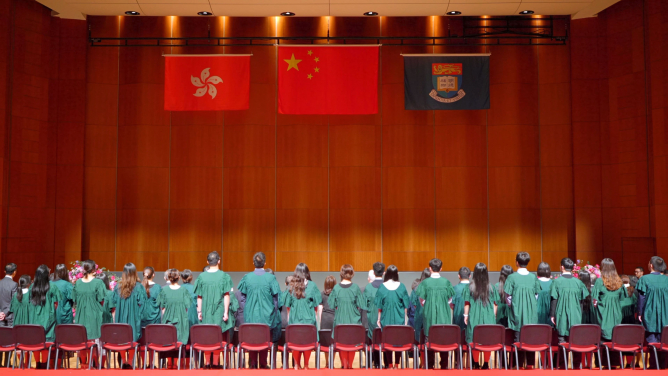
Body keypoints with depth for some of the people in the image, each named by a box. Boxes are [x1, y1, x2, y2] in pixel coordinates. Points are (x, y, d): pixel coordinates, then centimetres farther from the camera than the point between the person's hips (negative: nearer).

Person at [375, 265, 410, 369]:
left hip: (386, 318, 0)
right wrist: (405, 318, 9)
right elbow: (405, 304, 0)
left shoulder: (382, 287, -6)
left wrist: (379, 319, 7)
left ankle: (389, 364, 9)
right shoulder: (401, 286, -5)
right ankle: (396, 364, 12)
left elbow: (379, 305, -1)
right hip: (399, 318, 1)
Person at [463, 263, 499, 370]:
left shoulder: (470, 287, -6)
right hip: (488, 317, 1)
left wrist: (466, 315, 6)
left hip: (474, 316, -1)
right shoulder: (491, 287, -2)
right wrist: (494, 316, 13)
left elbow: (466, 303, -3)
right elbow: (495, 304, 3)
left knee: (474, 340, 7)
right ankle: (486, 363, 12)